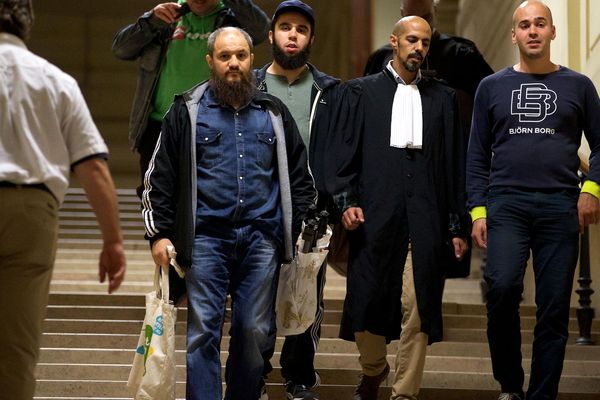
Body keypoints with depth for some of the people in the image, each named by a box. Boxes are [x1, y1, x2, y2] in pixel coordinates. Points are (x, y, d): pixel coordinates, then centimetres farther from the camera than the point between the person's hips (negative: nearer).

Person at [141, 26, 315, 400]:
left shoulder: (274, 113, 14)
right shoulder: (188, 110, 7)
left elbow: (300, 176, 19)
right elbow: (160, 176, 7)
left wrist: (297, 228, 9)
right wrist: (160, 233, 0)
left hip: (261, 239, 2)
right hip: (206, 236, -2)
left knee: (254, 333, 4)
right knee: (203, 331, -5)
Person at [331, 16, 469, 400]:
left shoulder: (443, 97, 15)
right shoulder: (361, 92, 11)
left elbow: (455, 165, 12)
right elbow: (344, 153, 6)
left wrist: (458, 226, 8)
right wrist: (347, 201, -8)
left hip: (427, 221, 1)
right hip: (375, 217, -1)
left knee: (417, 309, -4)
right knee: (366, 302, 2)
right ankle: (373, 369, 29)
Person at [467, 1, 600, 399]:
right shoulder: (493, 87, 12)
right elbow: (478, 155, 12)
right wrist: (478, 211, 3)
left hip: (560, 207, 1)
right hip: (506, 204, 0)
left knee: (554, 307, -1)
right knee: (503, 287, -20)